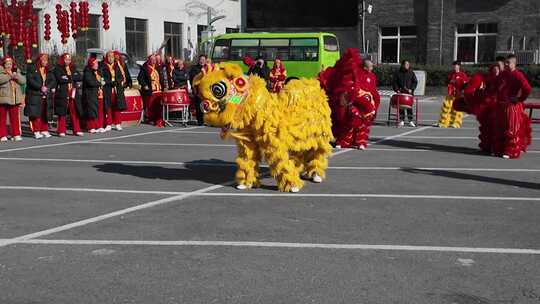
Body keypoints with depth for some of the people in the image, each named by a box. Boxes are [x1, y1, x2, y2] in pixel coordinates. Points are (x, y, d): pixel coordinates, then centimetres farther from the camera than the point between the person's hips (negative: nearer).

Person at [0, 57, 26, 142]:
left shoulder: (16, 72, 15)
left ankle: (16, 134, 11)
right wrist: (9, 75, -15)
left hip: (15, 99, 3)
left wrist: (15, 75, -12)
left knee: (15, 117, 5)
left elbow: (23, 81, 1)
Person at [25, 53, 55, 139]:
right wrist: (40, 87, -17)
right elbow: (30, 80, -11)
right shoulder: (31, 68, 0)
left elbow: (53, 81, 8)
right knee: (36, 114, -6)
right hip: (34, 95, -5)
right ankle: (36, 131, -3)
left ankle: (44, 130, 12)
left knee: (44, 114, 5)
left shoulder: (48, 70, 16)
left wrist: (47, 87, -11)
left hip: (46, 96, 5)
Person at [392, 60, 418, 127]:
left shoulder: (411, 73, 6)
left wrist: (411, 89, -7)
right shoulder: (398, 73, 5)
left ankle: (410, 121, 2)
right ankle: (402, 120, 7)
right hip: (400, 92, 0)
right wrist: (397, 89, -7)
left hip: (409, 92, 0)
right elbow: (395, 82, 6)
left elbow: (415, 82, 5)